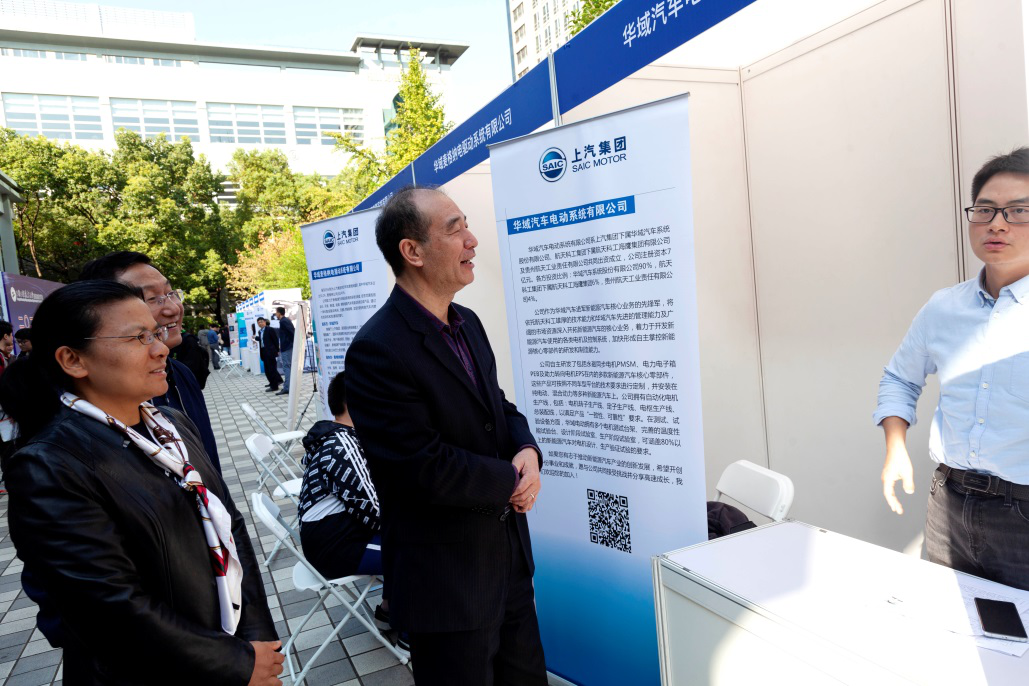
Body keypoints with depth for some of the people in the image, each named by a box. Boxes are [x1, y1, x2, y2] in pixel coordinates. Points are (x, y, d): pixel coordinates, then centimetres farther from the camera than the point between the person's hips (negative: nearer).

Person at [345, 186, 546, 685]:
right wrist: (512, 480, -12)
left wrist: (528, 450, -8)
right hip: (447, 582, -8)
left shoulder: (467, 324, 4)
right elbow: (428, 471, -26)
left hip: (510, 558, 8)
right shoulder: (377, 349, -23)